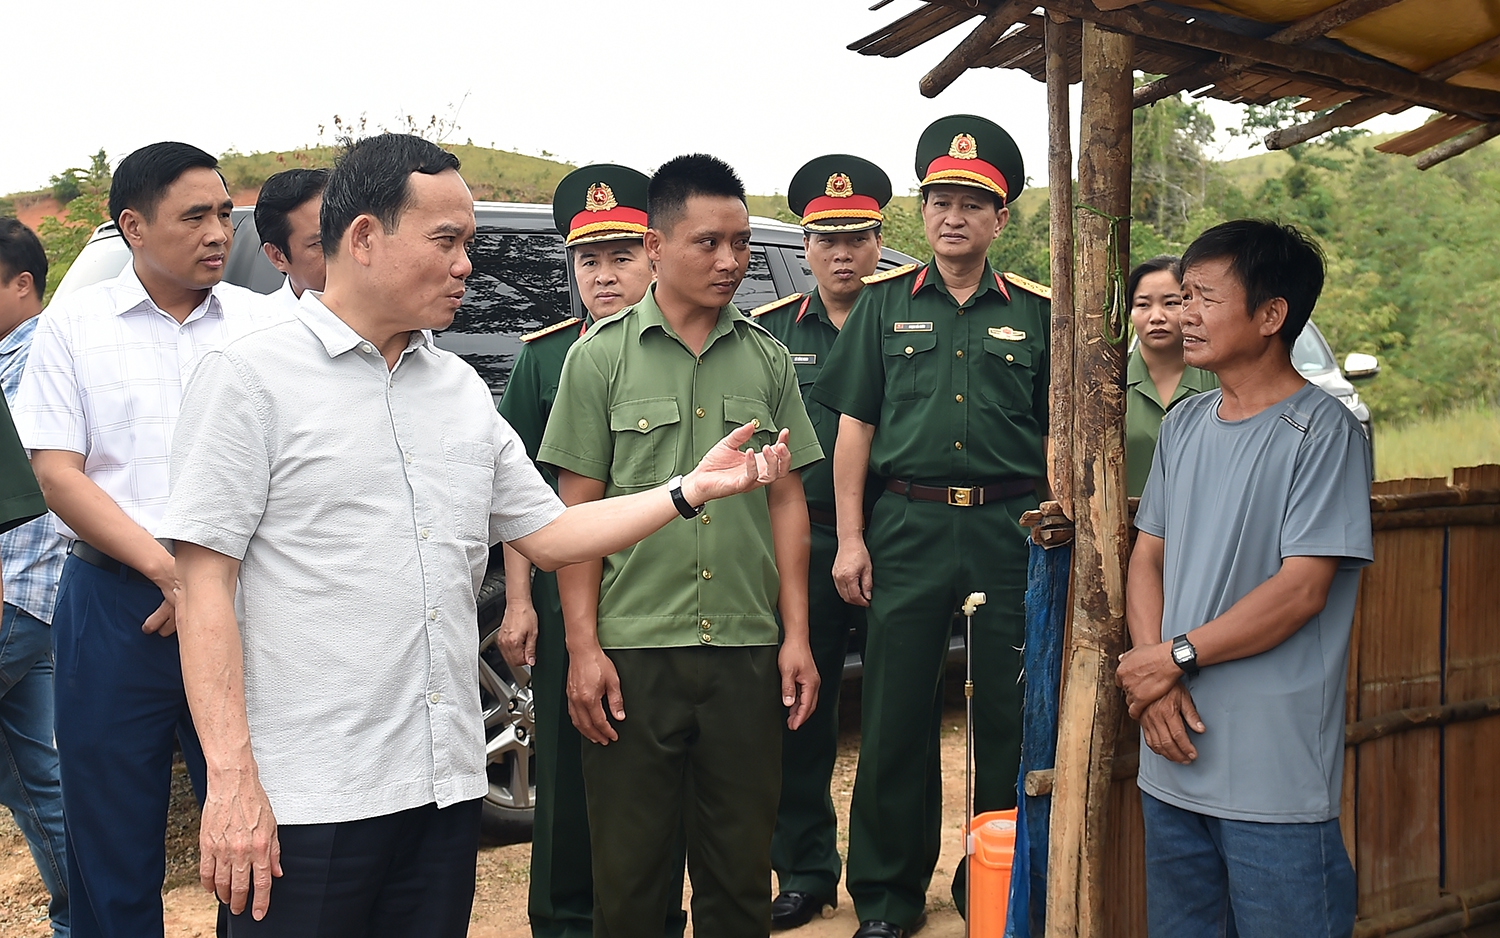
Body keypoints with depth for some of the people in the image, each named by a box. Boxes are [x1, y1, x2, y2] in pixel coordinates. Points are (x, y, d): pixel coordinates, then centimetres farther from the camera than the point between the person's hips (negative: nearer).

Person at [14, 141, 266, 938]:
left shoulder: (260, 322, 8)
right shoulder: (74, 324, 4)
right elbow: (58, 476, -2)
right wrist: (168, 570, -13)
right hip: (115, 607, -1)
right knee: (113, 847, 5)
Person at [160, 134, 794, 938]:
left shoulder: (461, 388, 14)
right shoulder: (252, 376, -5)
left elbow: (550, 535, 18)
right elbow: (203, 581, -10)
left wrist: (693, 488, 8)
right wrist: (231, 779, -17)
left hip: (444, 786, 6)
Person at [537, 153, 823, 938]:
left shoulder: (766, 359, 8)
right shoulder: (600, 356, 1)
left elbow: (786, 500, 10)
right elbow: (577, 509, 0)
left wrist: (795, 635, 4)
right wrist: (583, 646, -6)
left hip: (748, 652, 2)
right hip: (634, 649, -2)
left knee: (740, 870, 11)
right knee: (629, 871, 6)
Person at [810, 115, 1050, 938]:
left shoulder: (1035, 312, 8)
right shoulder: (884, 304, 9)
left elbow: (1056, 437, 9)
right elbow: (854, 427, 7)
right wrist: (850, 538, -1)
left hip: (1010, 528, 0)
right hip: (908, 523, 0)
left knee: (1010, 716, 5)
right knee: (896, 716, 3)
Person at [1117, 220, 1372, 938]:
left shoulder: (1322, 430, -9)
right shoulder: (1183, 425, 12)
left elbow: (1301, 588, -15)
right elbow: (1147, 555, 11)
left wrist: (1175, 657, -11)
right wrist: (1155, 683, -5)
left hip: (1275, 775, -6)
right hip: (1174, 754, 7)